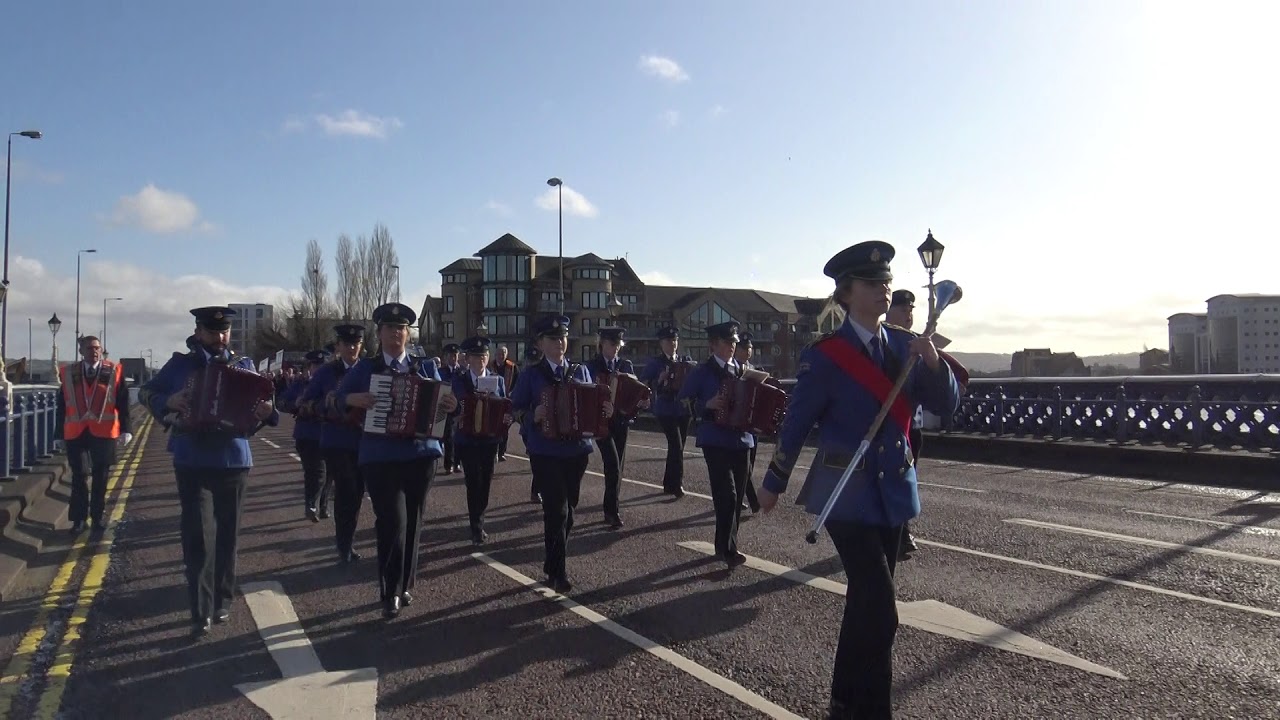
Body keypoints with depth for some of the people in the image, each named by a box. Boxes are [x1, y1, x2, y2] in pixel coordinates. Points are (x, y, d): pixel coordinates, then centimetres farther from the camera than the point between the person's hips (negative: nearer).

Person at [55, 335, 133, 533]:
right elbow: (62, 406, 6)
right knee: (79, 477, 5)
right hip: (76, 433, 1)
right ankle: (79, 519, 15)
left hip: (104, 433, -1)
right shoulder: (68, 373, 5)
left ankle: (97, 517, 19)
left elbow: (123, 403, 0)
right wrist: (59, 435, 5)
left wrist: (125, 430, -7)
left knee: (100, 478, 8)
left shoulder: (114, 371, 1)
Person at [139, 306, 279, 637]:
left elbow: (259, 403, 5)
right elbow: (145, 393, 9)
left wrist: (267, 411, -19)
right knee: (197, 535, -5)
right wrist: (167, 401, -13)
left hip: (234, 460, 2)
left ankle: (222, 601, 25)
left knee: (227, 534, 11)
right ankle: (201, 612, -2)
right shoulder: (180, 364, 4)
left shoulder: (243, 365, 6)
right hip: (192, 462, -1)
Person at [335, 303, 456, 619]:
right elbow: (336, 399, 6)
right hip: (380, 457, -3)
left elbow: (442, 401, 10)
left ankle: (404, 585, 26)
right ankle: (391, 592, 1)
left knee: (412, 522, 11)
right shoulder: (365, 368, 5)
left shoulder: (426, 367, 10)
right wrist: (353, 399, -15)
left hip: (421, 454, 3)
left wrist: (450, 405, -13)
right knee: (393, 521, -12)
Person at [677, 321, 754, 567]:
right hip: (715, 441, -6)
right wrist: (707, 405, -19)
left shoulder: (743, 370, 12)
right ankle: (728, 548, -5)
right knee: (726, 494, -14)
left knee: (737, 495, 10)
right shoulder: (702, 372, -3)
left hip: (741, 439, 6)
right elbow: (682, 402, -6)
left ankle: (725, 545, 24)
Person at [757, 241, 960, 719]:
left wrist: (934, 363, -17)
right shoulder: (825, 354, -13)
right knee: (880, 612, -11)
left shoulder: (905, 346, 3)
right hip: (847, 494, -6)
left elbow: (946, 406, 2)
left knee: (865, 602, 16)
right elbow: (797, 422, -5)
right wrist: (773, 484, 4)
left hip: (894, 490, 6)